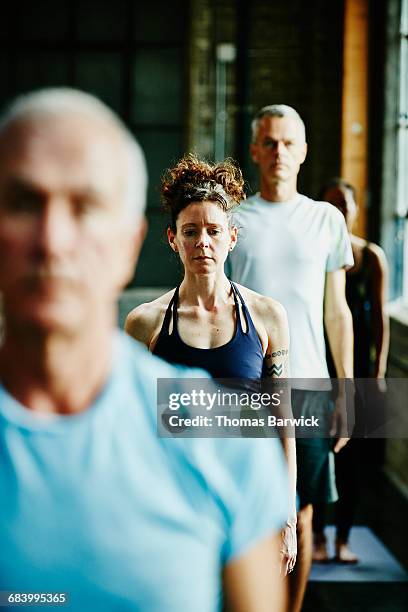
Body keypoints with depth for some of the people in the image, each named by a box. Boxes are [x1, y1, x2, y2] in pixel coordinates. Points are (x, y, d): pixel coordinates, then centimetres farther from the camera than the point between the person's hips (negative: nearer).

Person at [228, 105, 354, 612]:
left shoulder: (326, 219, 8)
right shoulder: (233, 219, 5)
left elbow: (337, 312, 10)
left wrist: (346, 393, 4)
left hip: (307, 385, 1)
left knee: (299, 515, 4)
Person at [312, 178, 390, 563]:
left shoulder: (371, 256, 3)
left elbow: (380, 316, 2)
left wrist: (379, 369, -4)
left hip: (357, 362, 1)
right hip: (316, 362, -1)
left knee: (351, 452, 5)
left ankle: (343, 538, 15)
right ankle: (317, 536, 13)